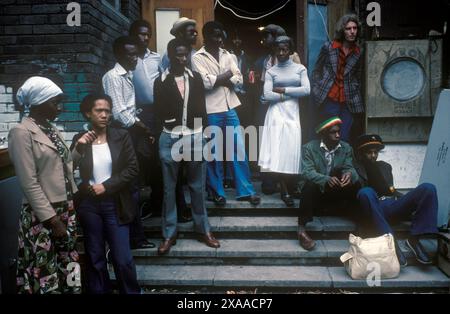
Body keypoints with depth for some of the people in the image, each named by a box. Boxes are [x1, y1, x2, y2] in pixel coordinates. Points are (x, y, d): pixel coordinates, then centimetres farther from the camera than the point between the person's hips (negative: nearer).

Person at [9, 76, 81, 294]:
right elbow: (29, 183, -17)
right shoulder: (22, 132, -12)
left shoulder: (51, 129, 10)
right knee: (46, 274, 3)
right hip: (43, 215, -7)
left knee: (68, 267, 13)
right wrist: (52, 219, -17)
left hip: (66, 209, 7)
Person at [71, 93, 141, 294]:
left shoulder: (121, 136, -1)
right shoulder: (79, 140, 2)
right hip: (88, 205, 2)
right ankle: (98, 292, 29)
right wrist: (78, 147, -19)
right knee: (95, 259, 13)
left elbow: (132, 169, -6)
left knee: (123, 259, 2)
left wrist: (106, 186, -13)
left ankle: (132, 292, 22)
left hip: (115, 204, -1)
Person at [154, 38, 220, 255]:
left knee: (197, 187, 10)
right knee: (169, 189, 5)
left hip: (195, 137, 2)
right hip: (170, 139, -1)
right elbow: (161, 113, 0)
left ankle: (203, 229, 23)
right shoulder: (161, 82, 0)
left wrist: (202, 136, 1)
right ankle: (169, 234, 16)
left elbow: (201, 109, 7)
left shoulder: (196, 78, 6)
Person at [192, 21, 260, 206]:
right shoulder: (197, 58, -3)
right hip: (211, 111, -5)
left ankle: (245, 190, 15)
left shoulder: (227, 55, 13)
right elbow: (204, 82, -17)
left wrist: (218, 79, -10)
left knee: (239, 148, 6)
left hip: (230, 108, 5)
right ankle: (217, 192, 18)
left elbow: (239, 79, 5)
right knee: (214, 153, 4)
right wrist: (225, 76, -5)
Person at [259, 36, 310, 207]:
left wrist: (283, 90, -4)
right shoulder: (271, 71, 9)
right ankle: (285, 192, -5)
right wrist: (291, 95, -4)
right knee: (278, 151, -10)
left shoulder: (300, 68, 11)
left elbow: (306, 90, -4)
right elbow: (267, 95, -5)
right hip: (276, 113, -1)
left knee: (292, 151, -5)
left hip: (292, 113, 1)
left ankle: (290, 189, 8)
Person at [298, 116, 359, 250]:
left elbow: (349, 168, -5)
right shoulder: (309, 148, -9)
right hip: (316, 193, -3)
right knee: (309, 186, -35)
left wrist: (349, 173, -33)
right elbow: (307, 172, -20)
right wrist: (326, 179, -40)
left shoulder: (346, 148, 3)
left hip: (337, 193, 3)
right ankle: (302, 229, -30)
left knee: (355, 185, -22)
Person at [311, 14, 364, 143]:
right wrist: (315, 91, -1)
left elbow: (357, 77, 19)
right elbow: (316, 71, 6)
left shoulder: (358, 53, 10)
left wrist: (355, 95, 10)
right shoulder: (328, 47, 2)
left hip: (348, 103, 3)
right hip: (329, 100, -2)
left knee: (345, 138, 2)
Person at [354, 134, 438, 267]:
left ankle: (414, 238, -19)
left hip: (393, 205, 5)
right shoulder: (355, 167, 14)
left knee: (428, 188, -16)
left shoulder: (385, 166, 29)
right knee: (366, 192, -40)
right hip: (375, 208, -5)